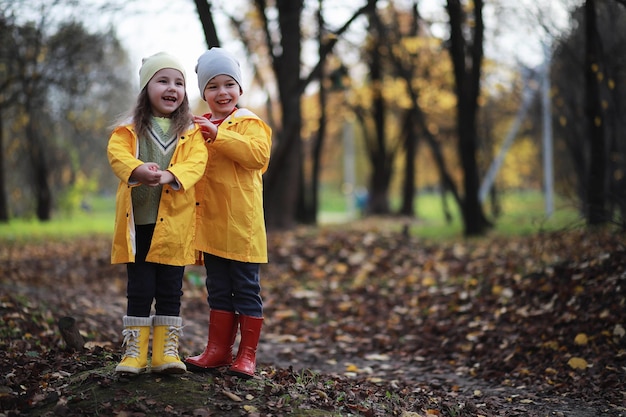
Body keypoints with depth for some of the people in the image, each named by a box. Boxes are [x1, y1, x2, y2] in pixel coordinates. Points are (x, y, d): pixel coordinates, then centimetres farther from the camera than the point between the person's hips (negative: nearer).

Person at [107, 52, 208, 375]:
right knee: (139, 290, 4)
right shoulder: (129, 129, 5)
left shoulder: (191, 131, 6)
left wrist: (171, 175, -30)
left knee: (170, 291, 7)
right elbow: (117, 154, -12)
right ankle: (134, 351, 11)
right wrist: (137, 169, -34)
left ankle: (167, 351, 15)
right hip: (137, 223, -1)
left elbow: (197, 162, -9)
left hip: (174, 223, 1)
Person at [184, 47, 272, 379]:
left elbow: (258, 154, -24)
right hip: (211, 223, 7)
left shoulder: (248, 122, -4)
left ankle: (247, 354, 7)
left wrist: (218, 135, -26)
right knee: (217, 289, 14)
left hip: (242, 223, -7)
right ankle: (218, 349, 22)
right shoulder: (200, 127, 16)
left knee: (246, 289, 1)